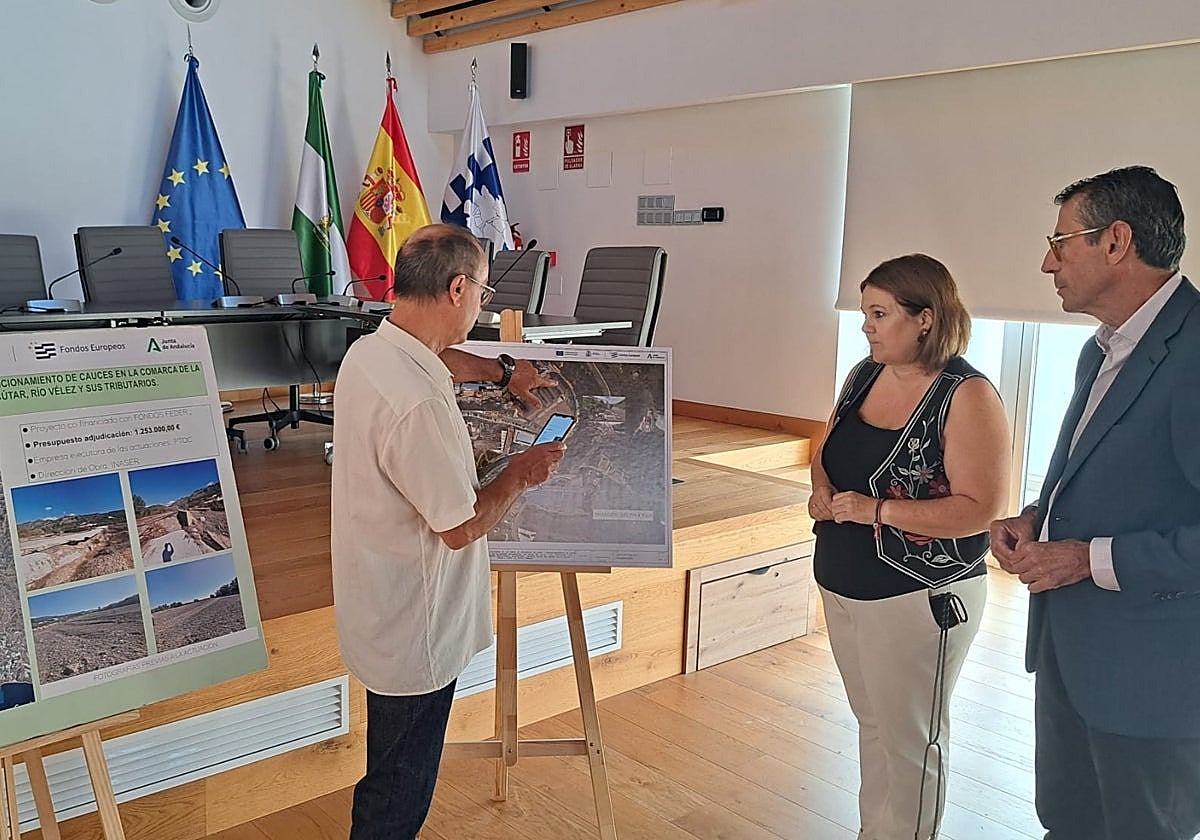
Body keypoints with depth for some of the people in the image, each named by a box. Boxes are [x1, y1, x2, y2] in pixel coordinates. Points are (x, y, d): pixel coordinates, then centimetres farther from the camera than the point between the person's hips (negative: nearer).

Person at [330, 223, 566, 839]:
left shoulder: (368, 351, -1)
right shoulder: (419, 406, -31)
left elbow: (437, 358, 25)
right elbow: (462, 528, -21)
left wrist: (504, 372, 28)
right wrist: (520, 474, -6)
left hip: (379, 608, 10)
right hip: (414, 630, -10)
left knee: (392, 774, 27)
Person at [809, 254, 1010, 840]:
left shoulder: (967, 395, -17)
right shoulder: (864, 375, 4)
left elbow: (983, 507, -22)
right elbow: (827, 455, 16)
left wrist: (876, 510, -24)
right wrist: (823, 491, -6)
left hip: (918, 598, -7)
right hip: (842, 587, 8)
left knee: (909, 741, 8)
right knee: (871, 723, 22)